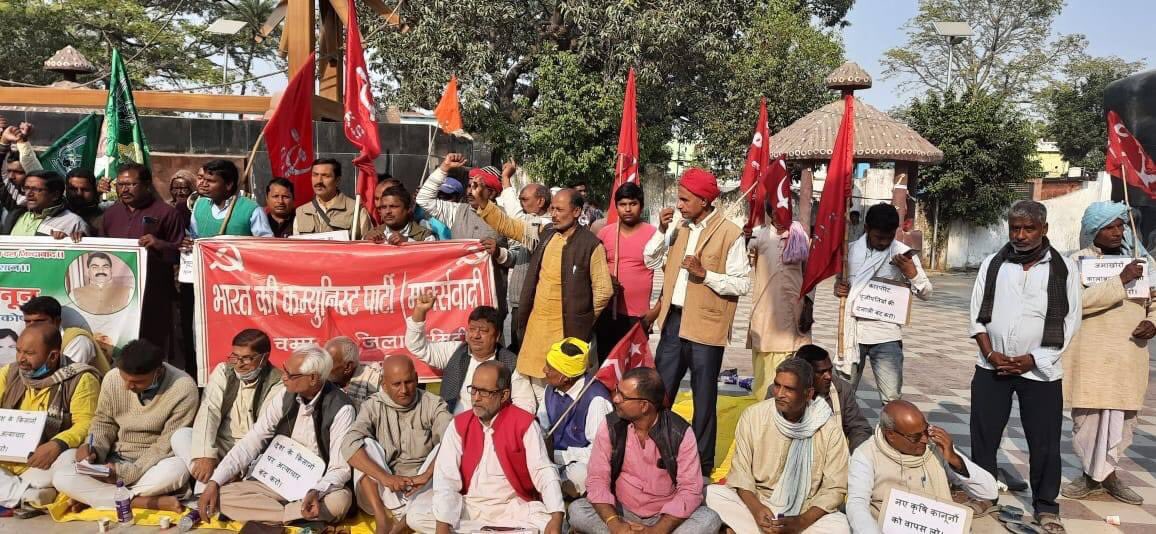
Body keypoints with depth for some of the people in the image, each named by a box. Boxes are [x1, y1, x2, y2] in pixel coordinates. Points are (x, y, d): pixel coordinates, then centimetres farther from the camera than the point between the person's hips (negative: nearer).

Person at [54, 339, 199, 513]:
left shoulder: (183, 388, -20)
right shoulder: (112, 379, -8)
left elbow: (168, 444, -16)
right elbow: (104, 422, 6)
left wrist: (129, 472, -22)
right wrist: (94, 448, -14)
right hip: (115, 462, 4)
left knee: (177, 470, -37)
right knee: (62, 477, -20)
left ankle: (90, 497, -17)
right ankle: (150, 502, -24)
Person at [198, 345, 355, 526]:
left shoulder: (340, 409, -18)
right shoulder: (284, 399, -3)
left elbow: (340, 468, -19)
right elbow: (251, 442, -3)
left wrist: (317, 492, -39)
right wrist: (214, 482, -13)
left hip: (318, 485, -4)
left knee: (340, 501, -38)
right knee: (222, 495, -15)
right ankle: (297, 517, -15)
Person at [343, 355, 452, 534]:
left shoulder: (433, 405, -1)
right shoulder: (373, 407, 0)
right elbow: (349, 445, -18)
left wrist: (426, 475, -33)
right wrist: (385, 478, -30)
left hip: (422, 492, 0)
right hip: (384, 494, 1)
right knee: (366, 445, -18)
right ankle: (382, 519, -26)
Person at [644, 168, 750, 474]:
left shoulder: (729, 233, -11)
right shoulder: (682, 228, 9)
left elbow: (743, 284, -13)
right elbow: (649, 259, 13)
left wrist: (705, 274, -23)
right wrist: (662, 230, -1)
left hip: (705, 325, -6)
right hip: (674, 320, 6)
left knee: (703, 397, 8)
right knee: (660, 391, 14)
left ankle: (702, 462, 22)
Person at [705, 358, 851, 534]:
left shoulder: (829, 428, -10)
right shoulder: (752, 416, -8)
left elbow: (834, 488, -8)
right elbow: (741, 471, -4)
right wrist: (756, 509, -22)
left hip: (807, 514, 0)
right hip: (755, 504, 0)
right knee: (712, 493, -24)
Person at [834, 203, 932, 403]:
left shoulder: (903, 254, -3)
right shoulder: (851, 250, 2)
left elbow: (926, 294, -1)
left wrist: (911, 273, -20)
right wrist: (838, 287, -7)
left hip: (886, 336, -2)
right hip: (852, 333, 2)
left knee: (892, 400, -1)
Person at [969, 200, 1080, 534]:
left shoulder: (1064, 269, -2)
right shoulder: (992, 264, 4)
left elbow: (1069, 322, -3)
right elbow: (978, 314, 5)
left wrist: (1032, 360, -10)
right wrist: (991, 354, -7)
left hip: (1040, 370, -2)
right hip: (992, 367, 2)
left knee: (1044, 441, 5)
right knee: (984, 435, 8)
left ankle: (1046, 506, 21)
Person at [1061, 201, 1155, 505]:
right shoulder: (1079, 261, -5)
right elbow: (1078, 301, -19)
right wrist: (1120, 281, -24)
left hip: (1129, 355, 4)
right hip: (1091, 355, -4)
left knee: (1124, 417, 9)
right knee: (1088, 416, 4)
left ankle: (1108, 473, 26)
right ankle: (1091, 475, 20)